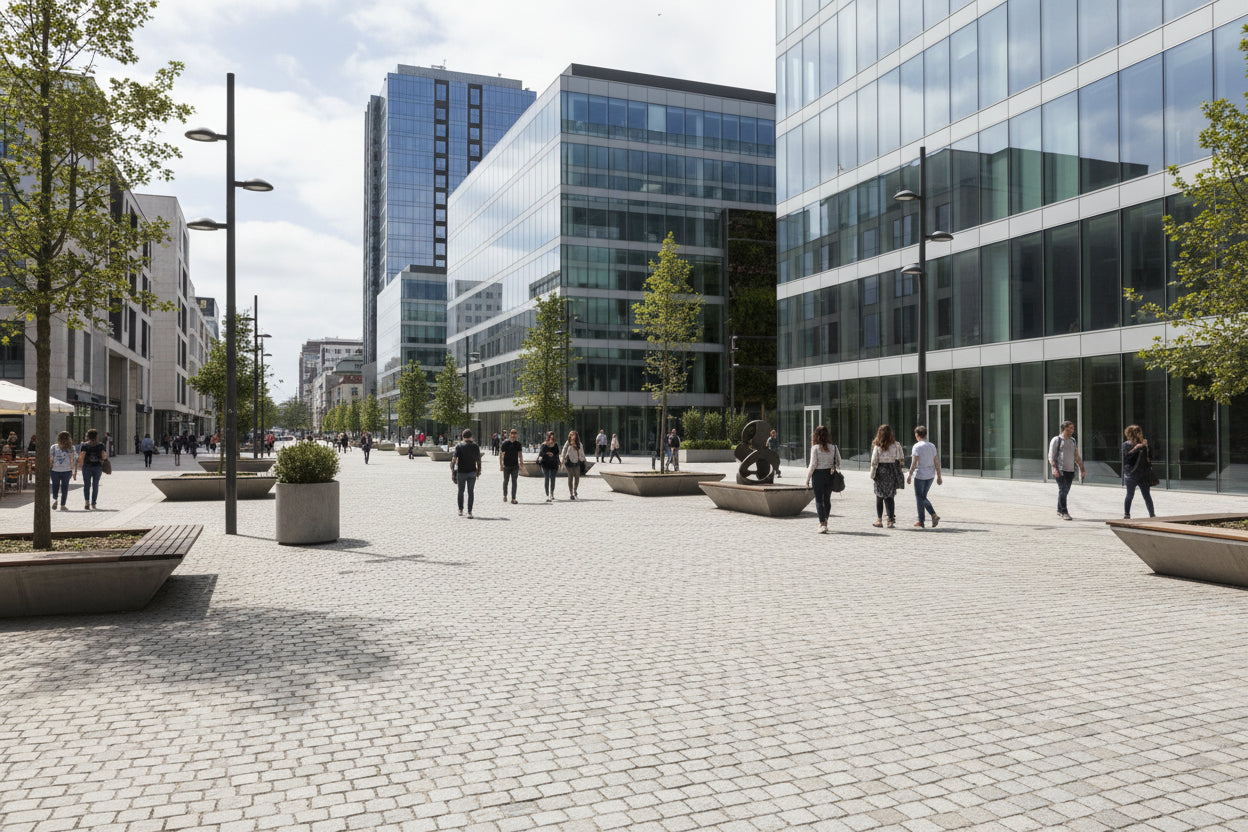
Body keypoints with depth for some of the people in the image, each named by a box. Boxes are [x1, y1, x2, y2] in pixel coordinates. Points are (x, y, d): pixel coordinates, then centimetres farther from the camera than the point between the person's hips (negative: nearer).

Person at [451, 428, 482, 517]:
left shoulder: (459, 446, -5)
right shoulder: (475, 446, 0)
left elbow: (454, 459, -12)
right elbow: (478, 460, 4)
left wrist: (452, 470, -7)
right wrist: (479, 470, 16)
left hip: (461, 472, -1)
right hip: (472, 472, 1)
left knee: (461, 491, 15)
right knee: (471, 492, 3)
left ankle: (460, 510, 22)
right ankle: (469, 512, -2)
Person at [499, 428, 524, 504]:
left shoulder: (518, 444, 5)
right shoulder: (505, 443, -4)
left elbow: (520, 454, 15)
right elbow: (501, 454, -3)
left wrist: (521, 461, 1)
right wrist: (501, 465, -9)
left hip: (515, 466, 2)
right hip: (506, 466, -2)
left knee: (514, 482, -3)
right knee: (505, 481, 11)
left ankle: (513, 499, -3)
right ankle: (504, 496, 32)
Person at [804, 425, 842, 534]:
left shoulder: (815, 448, -12)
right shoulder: (833, 447, 0)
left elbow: (813, 465, -12)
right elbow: (838, 463, 5)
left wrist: (807, 479, -4)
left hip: (818, 475, -4)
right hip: (830, 475, 4)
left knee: (819, 500, 2)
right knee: (827, 499, 16)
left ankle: (822, 524, -7)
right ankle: (825, 522, 28)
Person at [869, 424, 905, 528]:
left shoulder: (877, 446, -7)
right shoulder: (896, 445, -2)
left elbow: (874, 462, -5)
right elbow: (901, 460, 1)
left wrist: (872, 474, 6)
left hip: (881, 472, -2)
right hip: (892, 472, 2)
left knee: (879, 496, 10)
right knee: (890, 496, 8)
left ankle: (879, 520, 11)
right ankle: (891, 520, 5)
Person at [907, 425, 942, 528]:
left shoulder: (917, 446, -12)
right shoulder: (932, 446, 6)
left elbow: (914, 463, -16)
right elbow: (937, 463, 6)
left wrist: (910, 475, -9)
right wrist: (939, 476, 10)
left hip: (920, 475, -6)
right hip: (930, 475, 6)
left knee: (919, 498, 4)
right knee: (923, 497, 18)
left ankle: (921, 521, 2)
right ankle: (934, 515, 7)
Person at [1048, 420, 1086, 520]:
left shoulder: (1073, 441, 18)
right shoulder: (1056, 440, -1)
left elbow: (1077, 456, 22)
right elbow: (1051, 456, -7)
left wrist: (1082, 468, 11)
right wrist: (1054, 468, -20)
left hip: (1070, 470, 6)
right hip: (1060, 470, -6)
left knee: (1065, 491, 9)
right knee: (1063, 490, -13)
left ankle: (1059, 510, 21)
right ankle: (1064, 513, -12)